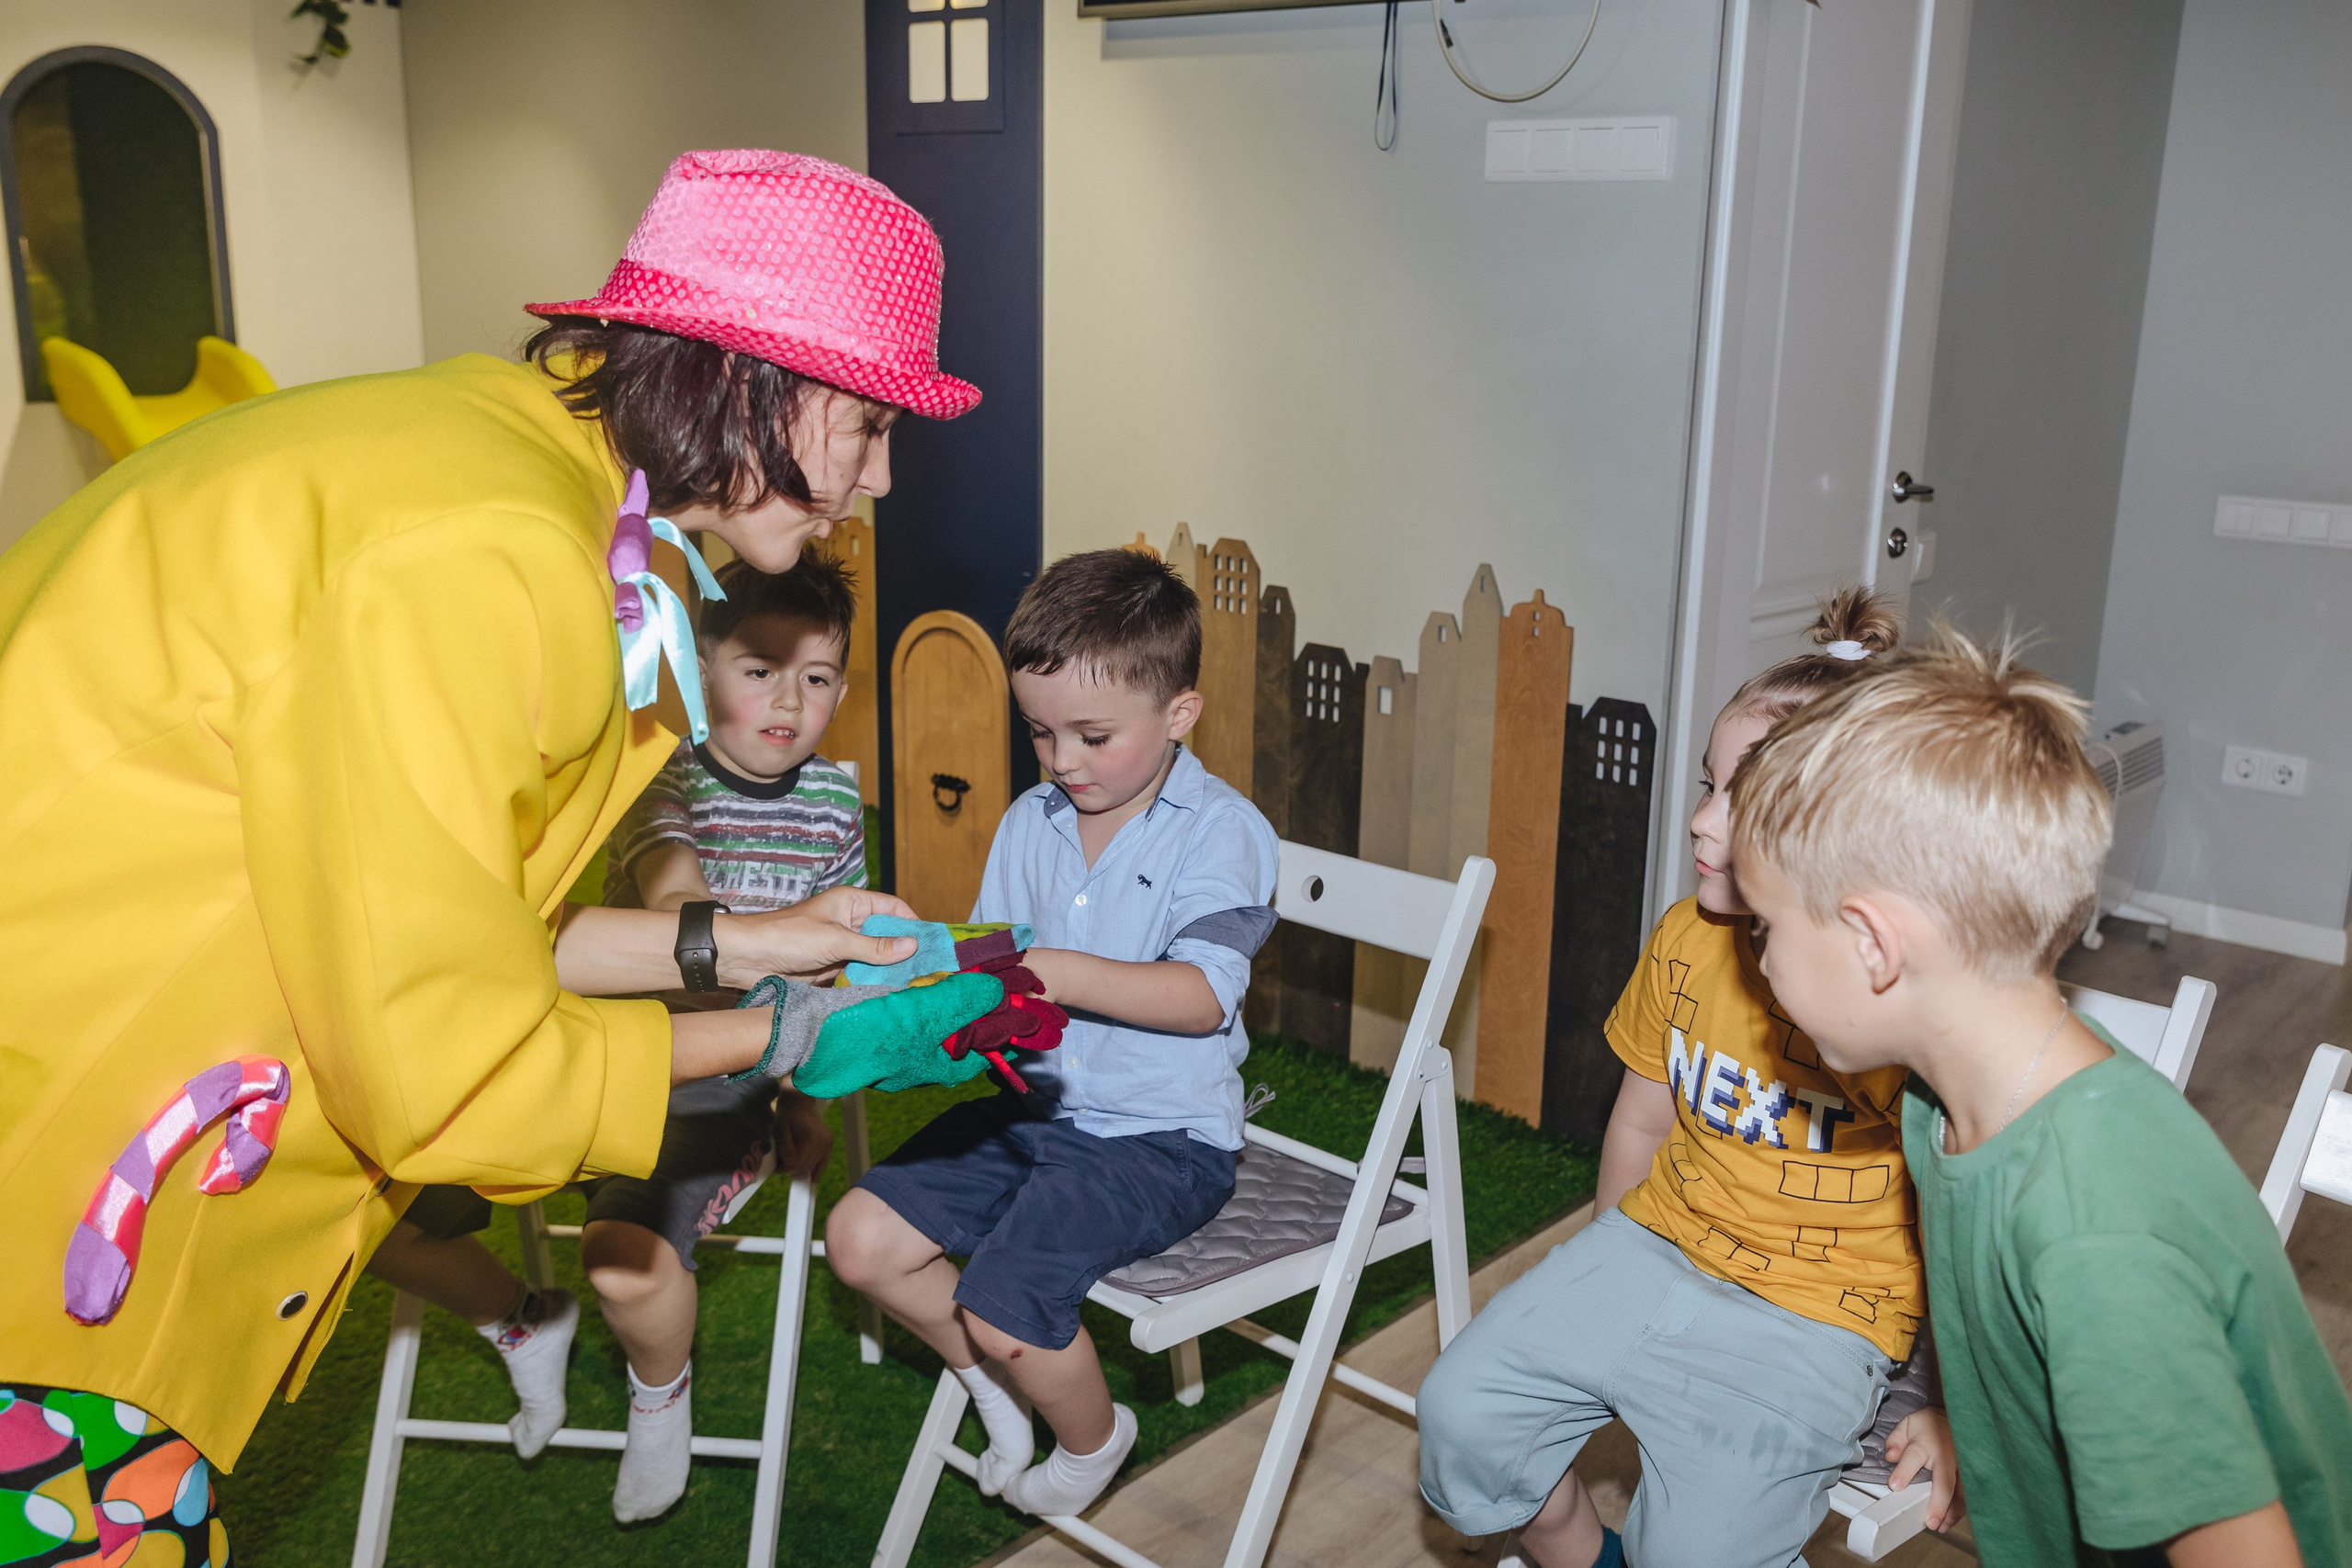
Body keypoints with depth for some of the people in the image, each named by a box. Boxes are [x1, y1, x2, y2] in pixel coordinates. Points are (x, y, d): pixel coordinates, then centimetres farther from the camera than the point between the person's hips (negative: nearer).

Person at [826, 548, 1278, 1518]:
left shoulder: (1221, 830, -10)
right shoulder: (1029, 822, 7)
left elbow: (1203, 994, -20)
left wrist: (1061, 973, -31)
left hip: (1160, 1137, -7)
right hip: (1031, 1107, 7)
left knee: (1003, 1305, -21)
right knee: (860, 1238, -3)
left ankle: (1092, 1437, 14)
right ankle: (996, 1384, 24)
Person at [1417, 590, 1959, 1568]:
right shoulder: (1686, 939, -1)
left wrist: (1954, 1408, -10)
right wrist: (1599, 1289, 19)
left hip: (1819, 1314, -5)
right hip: (1655, 1244, 6)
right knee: (1462, 1411, -5)